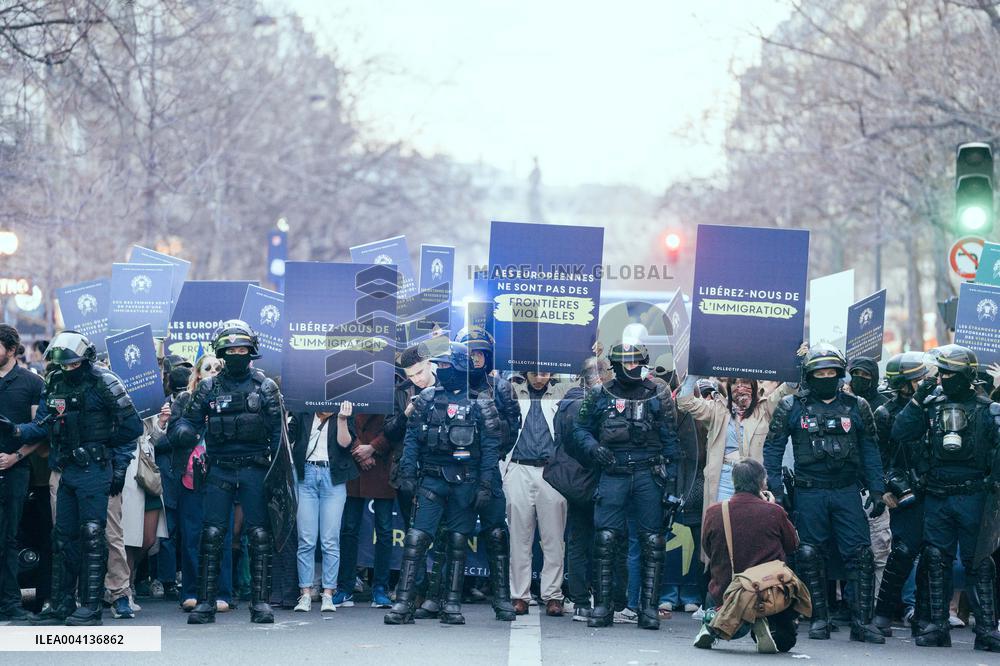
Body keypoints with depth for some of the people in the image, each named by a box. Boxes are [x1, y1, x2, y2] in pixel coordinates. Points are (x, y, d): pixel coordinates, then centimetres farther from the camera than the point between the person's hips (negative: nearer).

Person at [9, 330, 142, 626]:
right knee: (63, 536, 9)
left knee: (92, 536, -7)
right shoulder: (54, 384, 11)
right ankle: (61, 605, 16)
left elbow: (131, 427, -5)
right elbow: (42, 425, 12)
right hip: (67, 470, 7)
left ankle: (91, 607, -5)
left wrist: (118, 465, -1)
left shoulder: (103, 383, -8)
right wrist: (17, 430, -5)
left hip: (94, 471, -7)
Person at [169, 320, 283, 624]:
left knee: (259, 536, -1)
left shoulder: (265, 387, 5)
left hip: (254, 470, -1)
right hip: (219, 470, 1)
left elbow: (277, 432, 3)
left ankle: (261, 602, 5)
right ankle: (205, 602, 3)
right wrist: (182, 430, -18)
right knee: (212, 536, -2)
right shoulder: (208, 388, 8)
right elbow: (191, 418, 7)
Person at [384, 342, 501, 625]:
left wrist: (485, 485, -7)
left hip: (465, 482, -1)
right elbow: (412, 437, 8)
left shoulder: (479, 403, 1)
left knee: (458, 542, 4)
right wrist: (407, 472, -2)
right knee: (416, 538, -9)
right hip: (432, 478, 1)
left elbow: (490, 446, -1)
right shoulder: (427, 398, 7)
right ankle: (403, 603, -10)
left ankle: (452, 604, 11)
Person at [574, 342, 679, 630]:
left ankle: (649, 606, 5)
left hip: (649, 474, 0)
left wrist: (669, 477, 0)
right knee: (605, 539, -5)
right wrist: (593, 446, -7)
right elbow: (581, 427, 15)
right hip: (613, 474, 0)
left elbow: (670, 438, 6)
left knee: (652, 542, 0)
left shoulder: (658, 394, 6)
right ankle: (602, 605, 2)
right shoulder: (599, 396, 8)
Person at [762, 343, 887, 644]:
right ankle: (819, 619, 13)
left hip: (847, 491, 1)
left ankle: (862, 621, -2)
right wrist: (775, 489, -3)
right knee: (810, 556, 3)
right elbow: (773, 447, 4)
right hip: (809, 492, -1)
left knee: (860, 555, -6)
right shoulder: (792, 407, 3)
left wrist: (876, 490, 5)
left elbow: (870, 450, 11)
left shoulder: (857, 407, 8)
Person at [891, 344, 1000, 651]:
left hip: (971, 496, -3)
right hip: (936, 497, 3)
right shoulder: (932, 405, 7)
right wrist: (918, 400, -7)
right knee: (937, 562, 6)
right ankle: (938, 626, 12)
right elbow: (899, 433, 0)